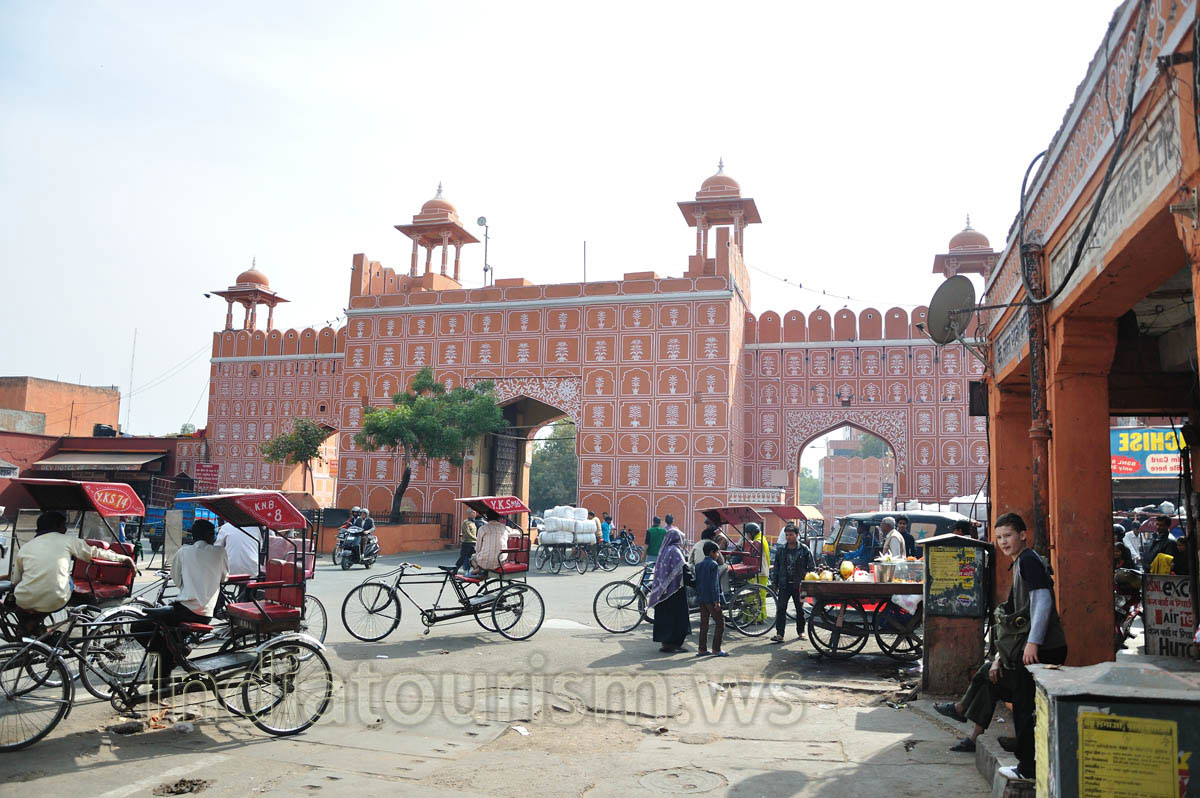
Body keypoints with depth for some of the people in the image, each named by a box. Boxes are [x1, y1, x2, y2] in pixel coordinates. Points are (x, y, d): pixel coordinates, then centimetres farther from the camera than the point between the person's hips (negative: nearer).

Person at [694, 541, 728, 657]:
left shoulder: (698, 565, 12)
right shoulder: (714, 565, -11)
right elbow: (714, 584, -16)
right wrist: (717, 601, -16)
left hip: (701, 599, 8)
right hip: (711, 599, -8)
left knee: (704, 623, 12)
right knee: (720, 622, 0)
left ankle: (702, 649, 12)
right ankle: (716, 649, -3)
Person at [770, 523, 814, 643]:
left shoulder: (804, 549, -1)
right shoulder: (780, 550, 6)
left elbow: (812, 567, 2)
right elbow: (775, 568, 11)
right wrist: (774, 583, 7)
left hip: (799, 585, -1)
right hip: (784, 585, 1)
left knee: (800, 609, 12)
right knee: (781, 609, -9)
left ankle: (801, 631, 28)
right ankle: (779, 634, -10)